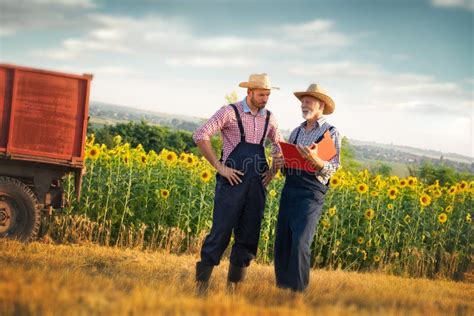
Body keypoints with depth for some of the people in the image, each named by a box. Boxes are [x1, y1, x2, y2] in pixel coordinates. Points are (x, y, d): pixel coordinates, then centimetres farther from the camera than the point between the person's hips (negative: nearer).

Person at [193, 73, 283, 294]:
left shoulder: (268, 118, 13)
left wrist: (274, 170, 13)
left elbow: (279, 144, 30)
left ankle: (233, 286, 13)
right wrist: (220, 167, -14)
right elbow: (200, 136, -12)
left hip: (257, 184, 6)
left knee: (248, 236, 4)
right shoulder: (230, 112, -5)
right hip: (233, 181, -6)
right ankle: (202, 284, -2)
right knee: (221, 233, -8)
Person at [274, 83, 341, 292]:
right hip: (289, 189, 6)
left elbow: (333, 168, -8)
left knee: (300, 243, -15)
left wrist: (315, 159, -26)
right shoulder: (296, 132, 18)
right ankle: (282, 287, 12)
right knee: (282, 242, 4)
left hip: (311, 193, -6)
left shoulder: (331, 133, 1)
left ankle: (298, 291, -10)